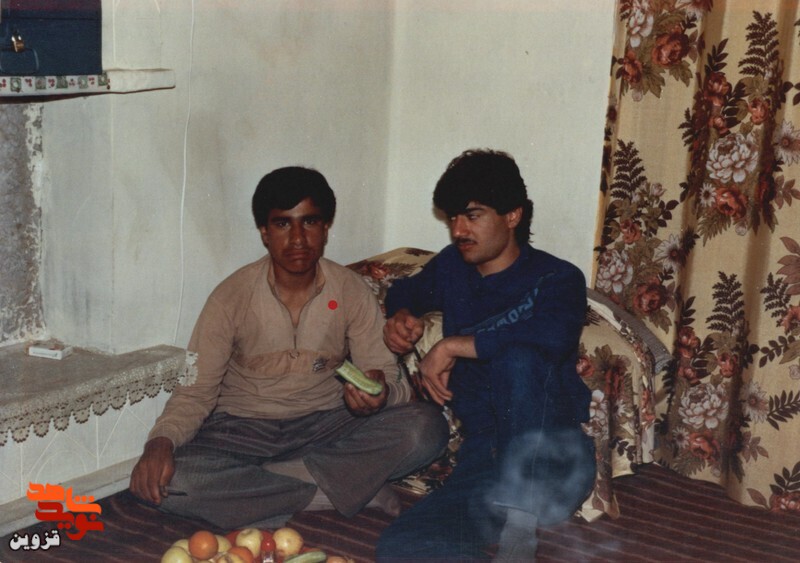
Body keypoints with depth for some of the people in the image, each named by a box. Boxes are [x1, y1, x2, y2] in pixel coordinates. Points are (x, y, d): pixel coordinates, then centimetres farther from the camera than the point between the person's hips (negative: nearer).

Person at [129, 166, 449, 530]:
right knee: (158, 479, -31)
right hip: (242, 430, 0)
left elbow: (385, 375, -2)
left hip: (326, 426, 1)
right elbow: (196, 391, -6)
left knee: (426, 427, -24)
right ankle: (336, 488, -24)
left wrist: (379, 393, -28)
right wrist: (161, 442, -27)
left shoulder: (352, 292, -2)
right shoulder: (232, 296, -6)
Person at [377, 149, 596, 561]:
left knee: (518, 356, -35)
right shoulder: (451, 267, 15)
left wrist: (451, 346, -19)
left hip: (552, 458, -3)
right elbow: (407, 290, 38)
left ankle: (518, 521, -32)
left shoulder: (556, 279, -4)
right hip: (484, 457, 4)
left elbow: (553, 335, -28)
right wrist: (400, 315, 13)